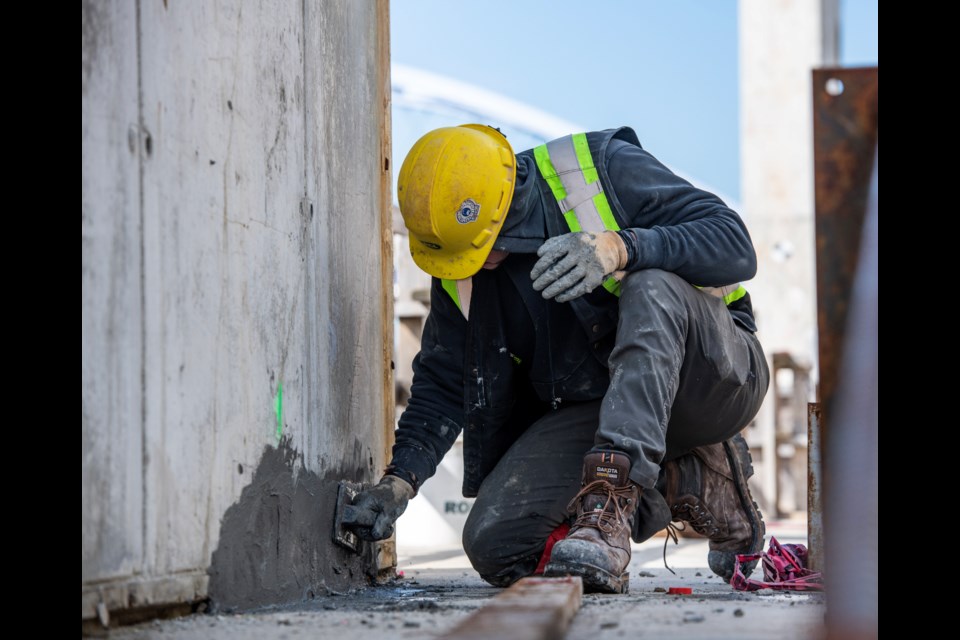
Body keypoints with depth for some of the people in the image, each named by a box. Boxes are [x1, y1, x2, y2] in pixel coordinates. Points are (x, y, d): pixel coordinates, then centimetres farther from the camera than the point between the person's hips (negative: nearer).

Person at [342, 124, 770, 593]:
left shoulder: (603, 170, -16)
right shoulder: (456, 264, 0)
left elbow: (734, 245, -23)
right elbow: (442, 382, 9)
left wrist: (621, 249, -38)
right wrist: (399, 480, -4)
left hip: (710, 377, -5)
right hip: (593, 414, 5)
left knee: (654, 288, -37)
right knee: (494, 545, -17)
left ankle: (610, 509, -41)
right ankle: (691, 486, -1)